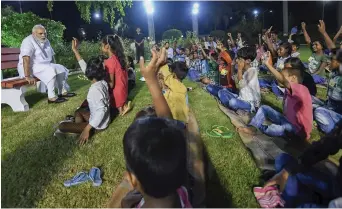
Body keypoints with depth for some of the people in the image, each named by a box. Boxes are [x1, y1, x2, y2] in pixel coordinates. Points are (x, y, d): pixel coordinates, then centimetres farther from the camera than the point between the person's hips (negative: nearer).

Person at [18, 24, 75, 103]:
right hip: (31, 67, -9)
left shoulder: (46, 41, 8)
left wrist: (55, 67, 8)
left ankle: (62, 92, 0)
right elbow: (26, 59, -29)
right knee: (51, 70, -29)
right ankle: (51, 97, -29)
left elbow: (52, 55, 17)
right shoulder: (28, 41, -18)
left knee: (61, 68, 0)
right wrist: (27, 76, -37)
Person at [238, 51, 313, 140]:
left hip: (299, 129, -9)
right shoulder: (289, 91, 6)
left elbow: (282, 80, -37)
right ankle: (252, 127, -11)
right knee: (264, 108, 5)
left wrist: (267, 64, -38)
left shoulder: (301, 89, -23)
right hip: (288, 121, 9)